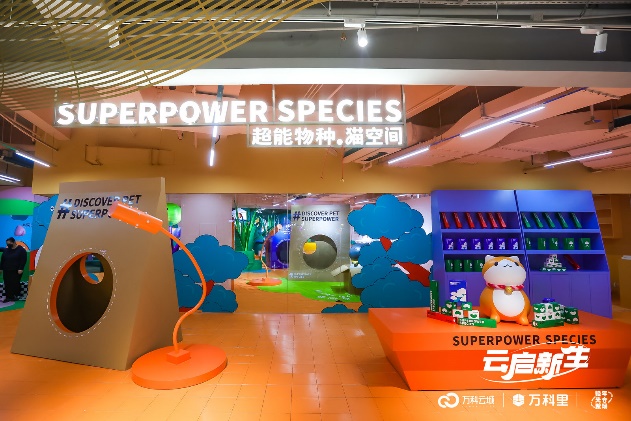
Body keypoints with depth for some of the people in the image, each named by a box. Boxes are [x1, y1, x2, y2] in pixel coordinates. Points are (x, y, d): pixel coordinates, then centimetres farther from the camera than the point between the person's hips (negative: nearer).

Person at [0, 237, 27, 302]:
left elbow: (23, 260, -11)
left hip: (16, 271, -5)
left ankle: (16, 296, 9)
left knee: (15, 284, -2)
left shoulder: (21, 249, -6)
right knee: (7, 284, 4)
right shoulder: (6, 250, 10)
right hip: (6, 271, 5)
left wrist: (20, 268, -17)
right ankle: (8, 296, 9)